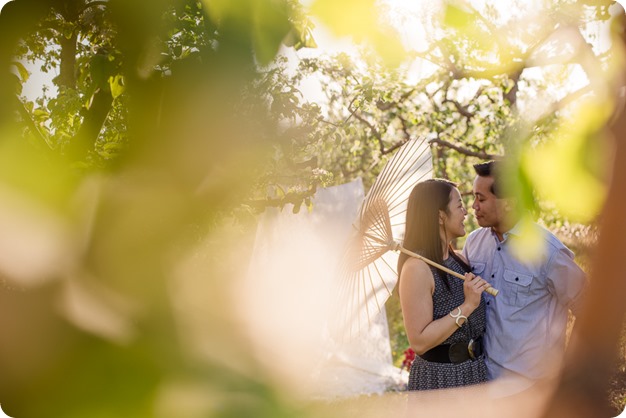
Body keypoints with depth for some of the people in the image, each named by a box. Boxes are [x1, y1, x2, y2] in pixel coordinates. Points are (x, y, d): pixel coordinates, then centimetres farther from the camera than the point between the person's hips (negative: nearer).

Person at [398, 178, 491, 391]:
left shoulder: (458, 259, 5)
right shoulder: (417, 267, -18)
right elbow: (419, 341, -23)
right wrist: (467, 306, -24)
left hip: (474, 370, 7)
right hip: (440, 378, -7)